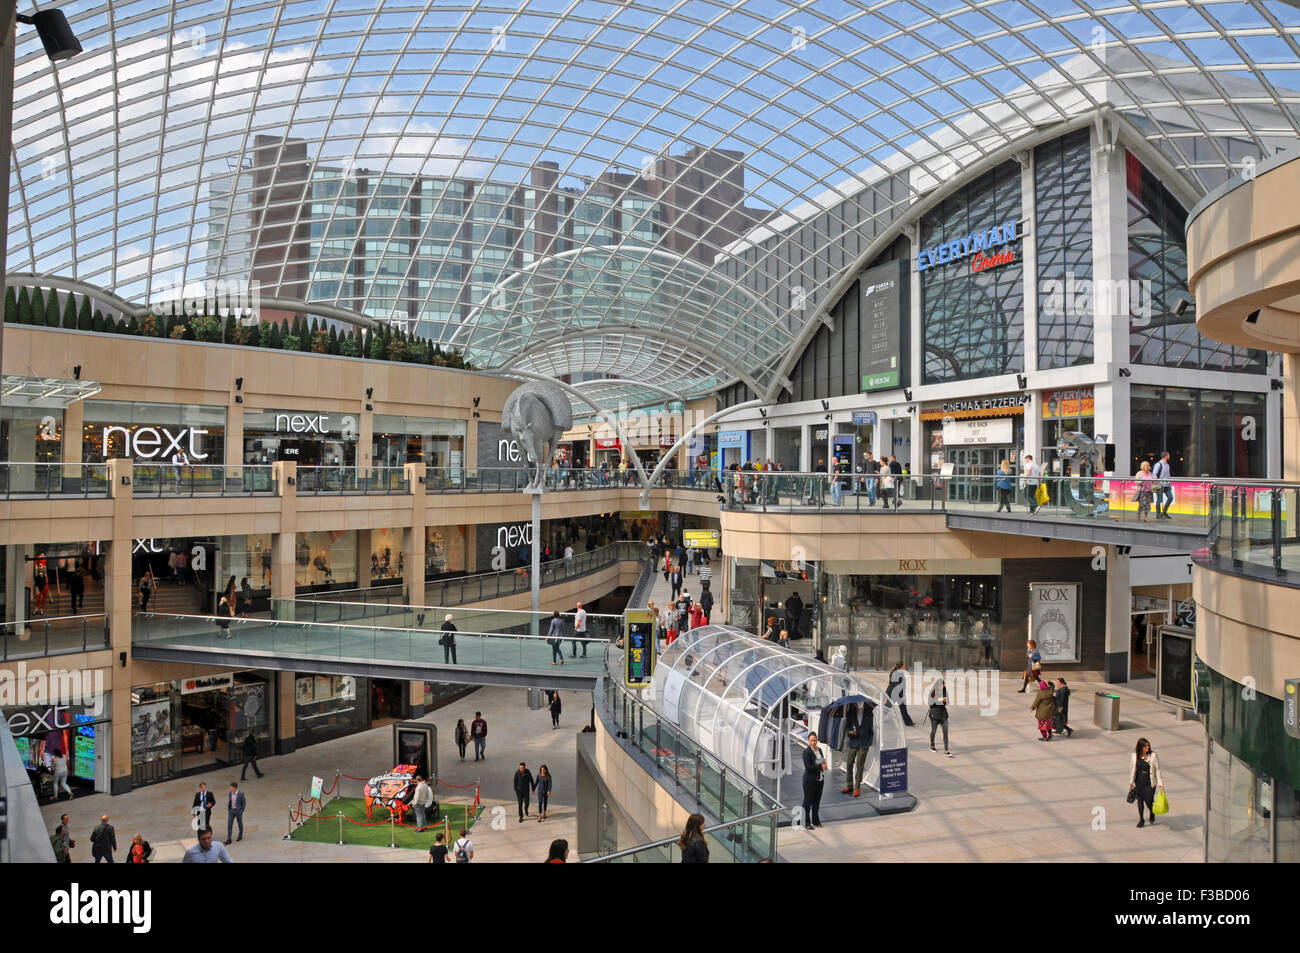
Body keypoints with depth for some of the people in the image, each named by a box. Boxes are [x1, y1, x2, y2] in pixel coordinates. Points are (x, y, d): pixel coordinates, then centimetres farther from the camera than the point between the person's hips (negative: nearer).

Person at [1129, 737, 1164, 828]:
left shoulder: (1153, 755, -7)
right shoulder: (1135, 756, -2)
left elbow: (1157, 770, -4)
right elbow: (1132, 769, 7)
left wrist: (1160, 783, -6)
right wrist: (1131, 782, 10)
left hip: (1150, 782, -2)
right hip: (1139, 782, 2)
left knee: (1148, 800, -4)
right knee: (1140, 800, 9)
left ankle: (1152, 814, 30)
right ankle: (1141, 820, 23)